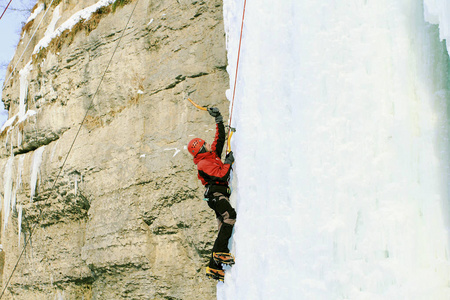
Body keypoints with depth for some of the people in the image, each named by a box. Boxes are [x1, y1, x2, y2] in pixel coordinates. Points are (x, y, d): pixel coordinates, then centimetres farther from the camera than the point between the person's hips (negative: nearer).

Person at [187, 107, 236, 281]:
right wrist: (228, 162, -4)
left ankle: (214, 268, 3)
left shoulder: (213, 154, 21)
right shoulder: (203, 164, -5)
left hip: (220, 195, 10)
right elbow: (221, 176, -17)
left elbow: (220, 138, 29)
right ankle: (220, 252, -37)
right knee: (230, 216, -33)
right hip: (216, 193, -10)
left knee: (224, 228, 4)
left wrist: (219, 120, 25)